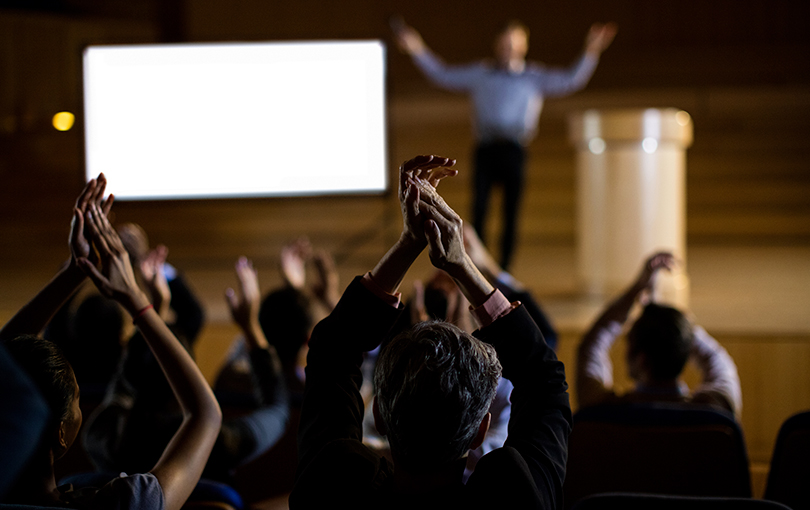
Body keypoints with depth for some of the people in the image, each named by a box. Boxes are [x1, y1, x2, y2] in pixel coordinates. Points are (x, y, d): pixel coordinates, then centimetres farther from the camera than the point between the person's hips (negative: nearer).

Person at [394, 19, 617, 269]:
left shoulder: (535, 77, 15)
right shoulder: (480, 74, 19)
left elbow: (571, 80, 8)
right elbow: (443, 75, 24)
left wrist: (591, 52, -3)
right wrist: (418, 51, 18)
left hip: (513, 151, 0)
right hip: (485, 149, 1)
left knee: (510, 214, 0)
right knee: (478, 209, -8)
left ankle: (504, 270, 7)